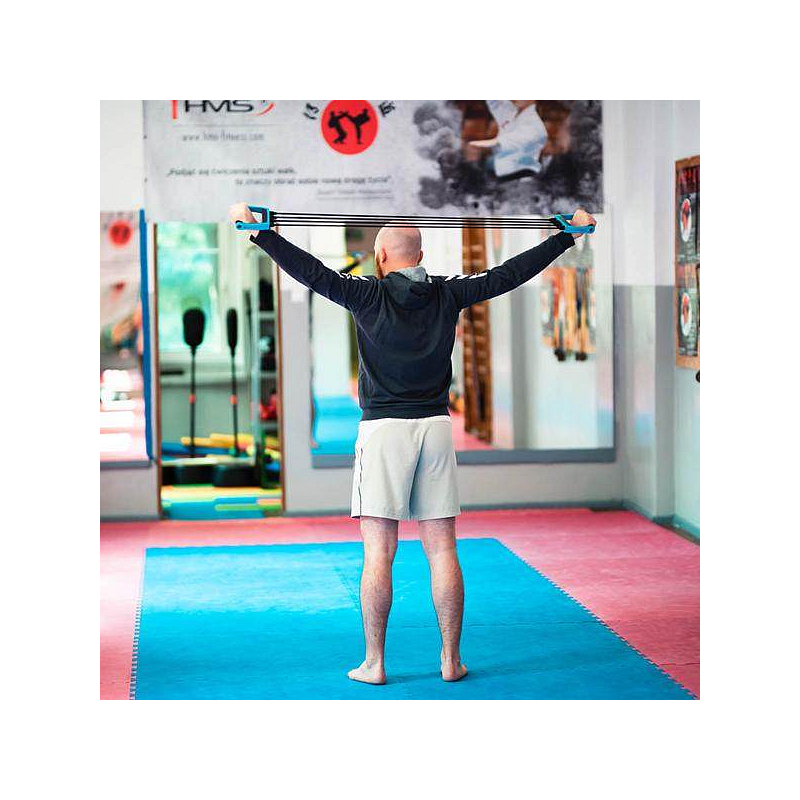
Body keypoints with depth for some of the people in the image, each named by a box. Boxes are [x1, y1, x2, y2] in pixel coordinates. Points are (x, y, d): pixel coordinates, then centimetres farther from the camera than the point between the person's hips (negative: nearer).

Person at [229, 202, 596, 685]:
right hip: (436, 427, 3)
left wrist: (257, 230, -8)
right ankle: (452, 661, 9)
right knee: (442, 549, 6)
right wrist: (570, 235, 20)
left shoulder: (370, 296, -5)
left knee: (379, 553, -1)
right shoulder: (449, 295, 5)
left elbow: (311, 272, -12)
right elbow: (510, 273, 11)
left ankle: (374, 663, 2)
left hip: (384, 429, -3)